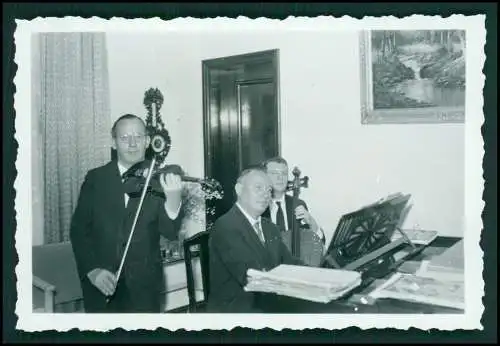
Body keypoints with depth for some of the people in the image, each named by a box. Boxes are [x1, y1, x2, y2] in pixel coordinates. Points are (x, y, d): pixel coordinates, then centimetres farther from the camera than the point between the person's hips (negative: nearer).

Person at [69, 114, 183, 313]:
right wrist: (91, 270, -13)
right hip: (100, 284, 1)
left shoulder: (158, 180, -3)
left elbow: (170, 232, -12)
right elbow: (79, 228, 0)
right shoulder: (95, 178, 0)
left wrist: (173, 199, -31)